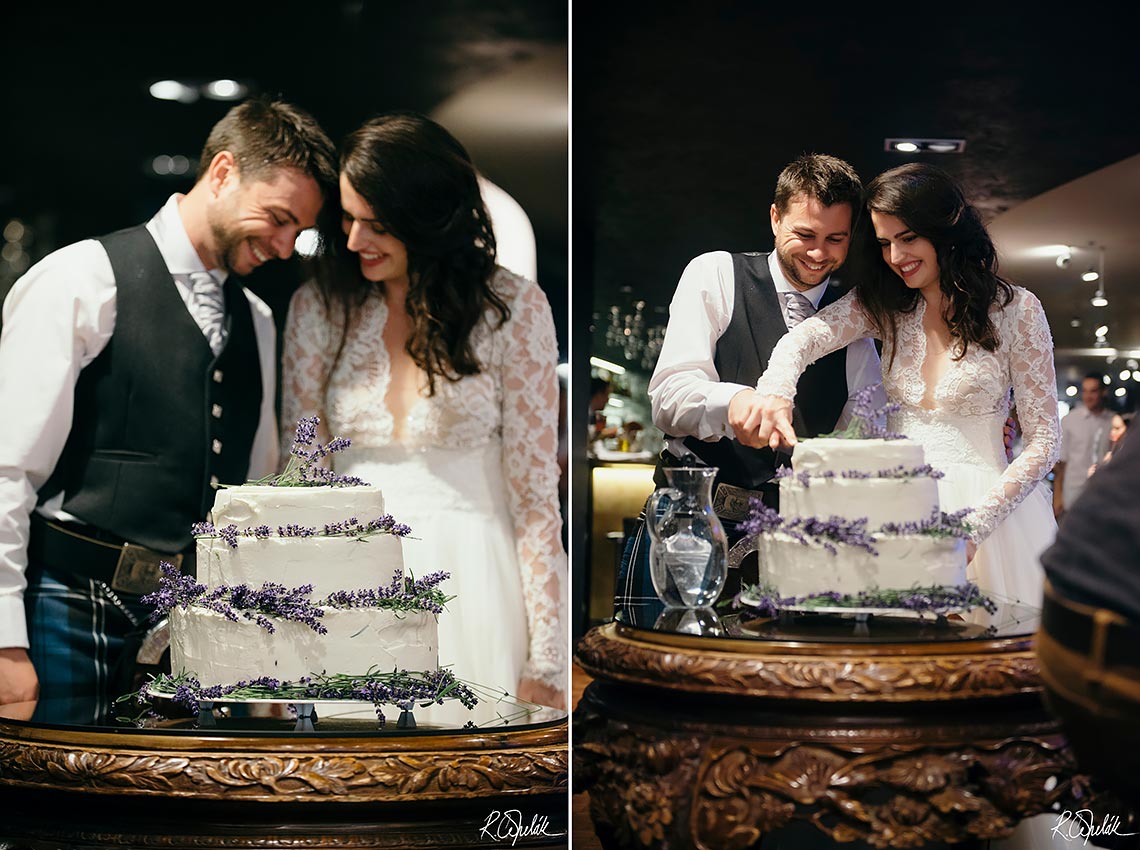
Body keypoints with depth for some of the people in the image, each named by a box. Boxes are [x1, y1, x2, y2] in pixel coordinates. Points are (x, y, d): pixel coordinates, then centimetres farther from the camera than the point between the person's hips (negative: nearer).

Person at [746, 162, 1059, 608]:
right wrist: (775, 392, -35)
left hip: (987, 505, -3)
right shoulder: (885, 306, 9)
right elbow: (806, 337, -11)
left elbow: (1043, 439, -2)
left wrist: (976, 523, -16)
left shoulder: (1015, 309, -1)